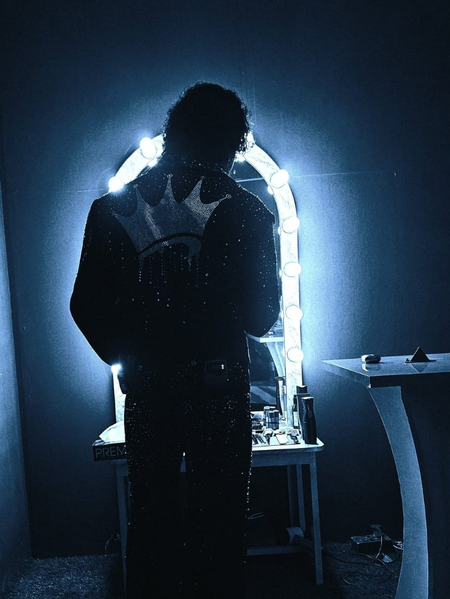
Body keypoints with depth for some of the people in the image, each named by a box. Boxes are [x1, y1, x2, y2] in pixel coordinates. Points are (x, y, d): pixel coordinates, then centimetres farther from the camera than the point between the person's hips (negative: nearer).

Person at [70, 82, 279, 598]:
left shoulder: (112, 209, -1)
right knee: (218, 527, 12)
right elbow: (262, 317, -3)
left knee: (150, 522, 16)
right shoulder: (245, 212, -7)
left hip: (147, 393, 2)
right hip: (220, 389, -2)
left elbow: (86, 307, 0)